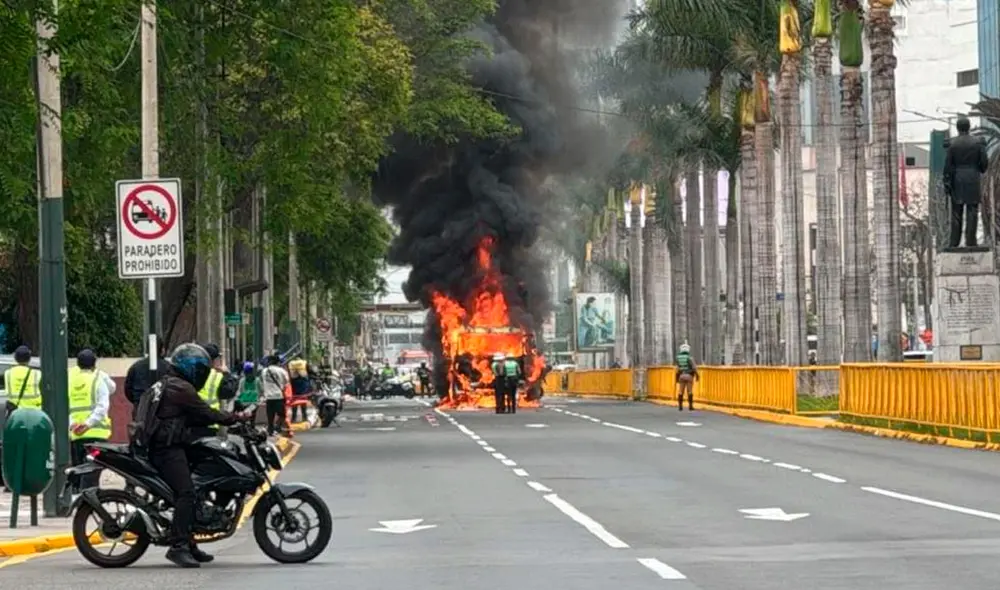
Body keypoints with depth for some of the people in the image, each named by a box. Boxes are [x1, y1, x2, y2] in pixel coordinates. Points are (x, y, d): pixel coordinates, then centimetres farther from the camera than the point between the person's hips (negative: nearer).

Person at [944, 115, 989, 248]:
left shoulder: (952, 144, -3)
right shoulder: (978, 142, -2)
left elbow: (948, 166, -5)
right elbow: (985, 161, -1)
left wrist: (947, 185, -2)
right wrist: (981, 169, 22)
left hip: (957, 181, 0)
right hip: (973, 180, 0)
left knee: (956, 212, 5)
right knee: (972, 212, 0)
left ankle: (954, 243, 3)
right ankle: (970, 242, -6)